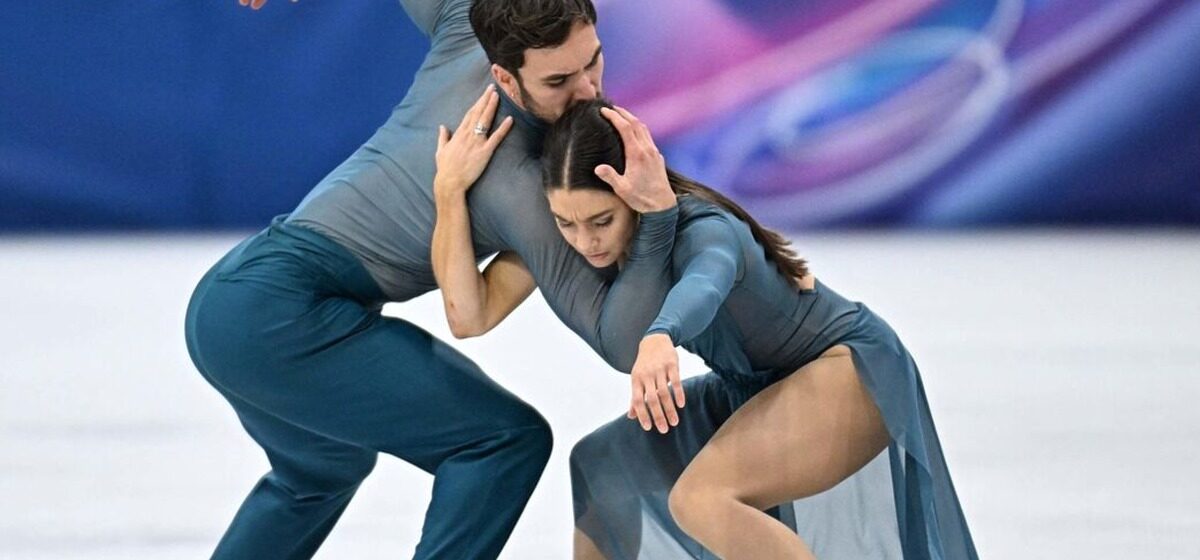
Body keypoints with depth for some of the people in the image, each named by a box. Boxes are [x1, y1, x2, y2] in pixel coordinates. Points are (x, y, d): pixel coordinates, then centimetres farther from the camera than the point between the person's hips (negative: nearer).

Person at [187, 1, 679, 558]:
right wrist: (659, 212, -34)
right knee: (508, 440, -11)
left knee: (327, 467, 36)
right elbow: (626, 343, -21)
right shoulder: (522, 189, -18)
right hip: (285, 316, -9)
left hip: (225, 296, 9)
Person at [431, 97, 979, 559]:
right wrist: (450, 191, -30)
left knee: (701, 499, -28)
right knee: (603, 467, 8)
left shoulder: (700, 231, -32)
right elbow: (473, 315, -16)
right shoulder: (579, 224, -12)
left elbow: (705, 282, -57)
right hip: (764, 388, 8)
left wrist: (659, 338, -80)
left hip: (851, 370, -8)